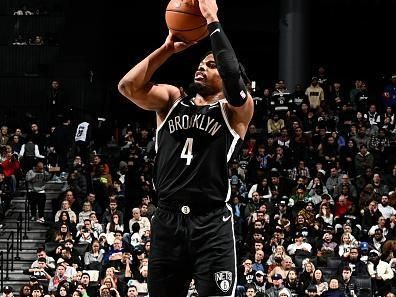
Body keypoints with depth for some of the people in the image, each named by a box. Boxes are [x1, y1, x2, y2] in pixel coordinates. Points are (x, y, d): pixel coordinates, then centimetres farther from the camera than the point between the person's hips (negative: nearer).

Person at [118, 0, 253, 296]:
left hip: (212, 222, -4)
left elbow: (233, 79, -18)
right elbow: (128, 86, 0)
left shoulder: (235, 110, 4)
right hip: (168, 219, 4)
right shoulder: (172, 99, 16)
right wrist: (168, 48, -4)